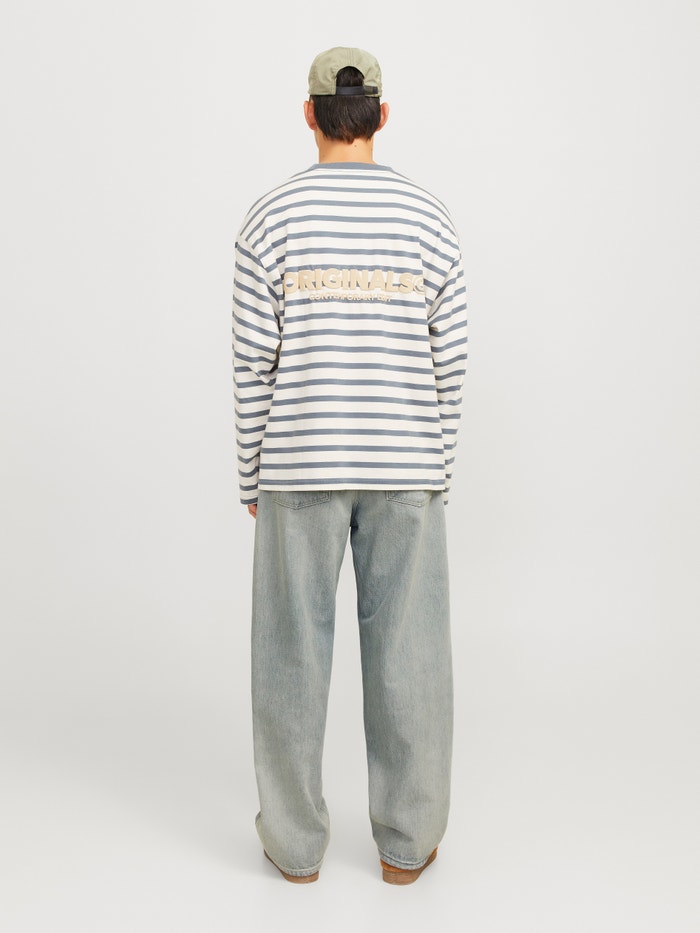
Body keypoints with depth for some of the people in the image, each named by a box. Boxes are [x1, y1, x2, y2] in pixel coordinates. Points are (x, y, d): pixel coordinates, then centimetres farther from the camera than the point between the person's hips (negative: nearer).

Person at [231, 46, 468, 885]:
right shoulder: (430, 219, 0)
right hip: (402, 467, 1)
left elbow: (254, 364, -6)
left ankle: (296, 839, 20)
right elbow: (445, 365, 0)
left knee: (293, 650, 10)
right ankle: (405, 840, 19)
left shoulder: (272, 218, -5)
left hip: (302, 463, -1)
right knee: (406, 651, 9)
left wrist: (252, 477, 6)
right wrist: (437, 476, 10)